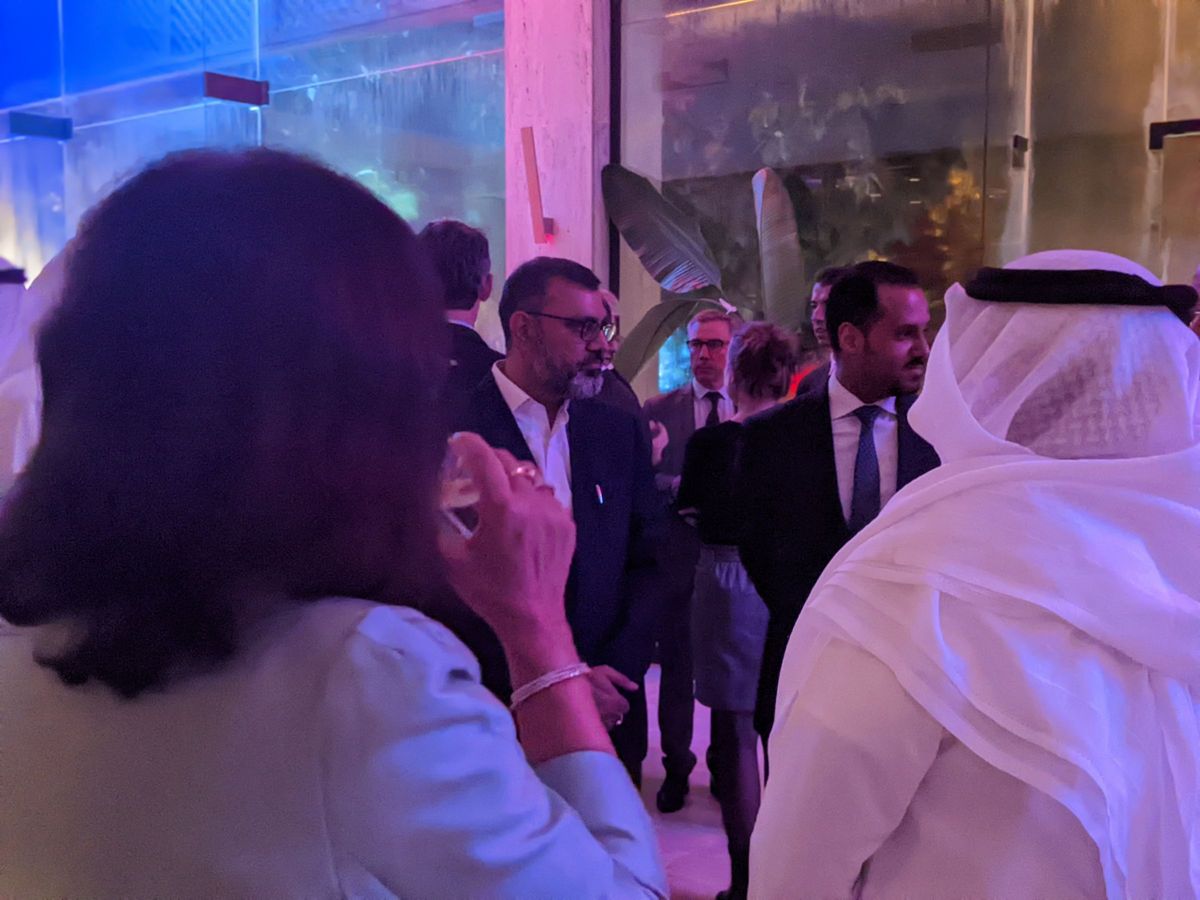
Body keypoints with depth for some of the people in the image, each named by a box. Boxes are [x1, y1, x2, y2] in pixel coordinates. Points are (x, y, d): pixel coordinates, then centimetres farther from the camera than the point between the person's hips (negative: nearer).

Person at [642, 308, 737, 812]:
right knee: (676, 662, 8)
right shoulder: (660, 408, 5)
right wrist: (682, 486, -18)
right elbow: (645, 478, -1)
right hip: (679, 552, 1)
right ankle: (676, 766, 23)